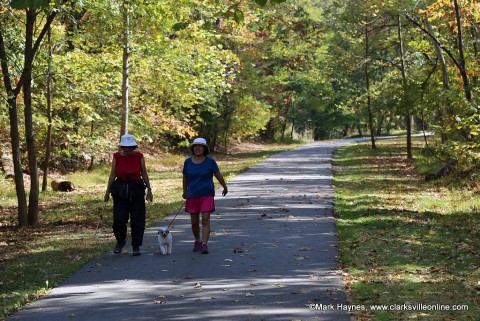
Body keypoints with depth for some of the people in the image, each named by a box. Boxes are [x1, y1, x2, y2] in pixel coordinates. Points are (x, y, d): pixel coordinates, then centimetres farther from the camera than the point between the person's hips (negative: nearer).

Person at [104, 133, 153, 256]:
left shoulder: (139, 156, -1)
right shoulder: (117, 157, 0)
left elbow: (144, 174, 5)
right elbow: (112, 175, 4)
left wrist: (149, 189, 5)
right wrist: (108, 191, 2)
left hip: (136, 190, 0)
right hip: (120, 190, 0)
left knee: (137, 220, 1)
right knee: (119, 219, -6)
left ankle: (136, 246, 13)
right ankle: (120, 241, 19)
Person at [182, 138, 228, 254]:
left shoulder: (210, 161, -4)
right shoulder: (188, 162, 3)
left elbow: (218, 175, 7)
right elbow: (185, 178, 16)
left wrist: (225, 187, 17)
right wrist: (184, 192, 25)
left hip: (207, 195, -2)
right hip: (192, 195, 3)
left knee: (205, 220, -11)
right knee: (194, 222, 8)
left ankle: (204, 244, -14)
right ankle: (197, 241, 30)